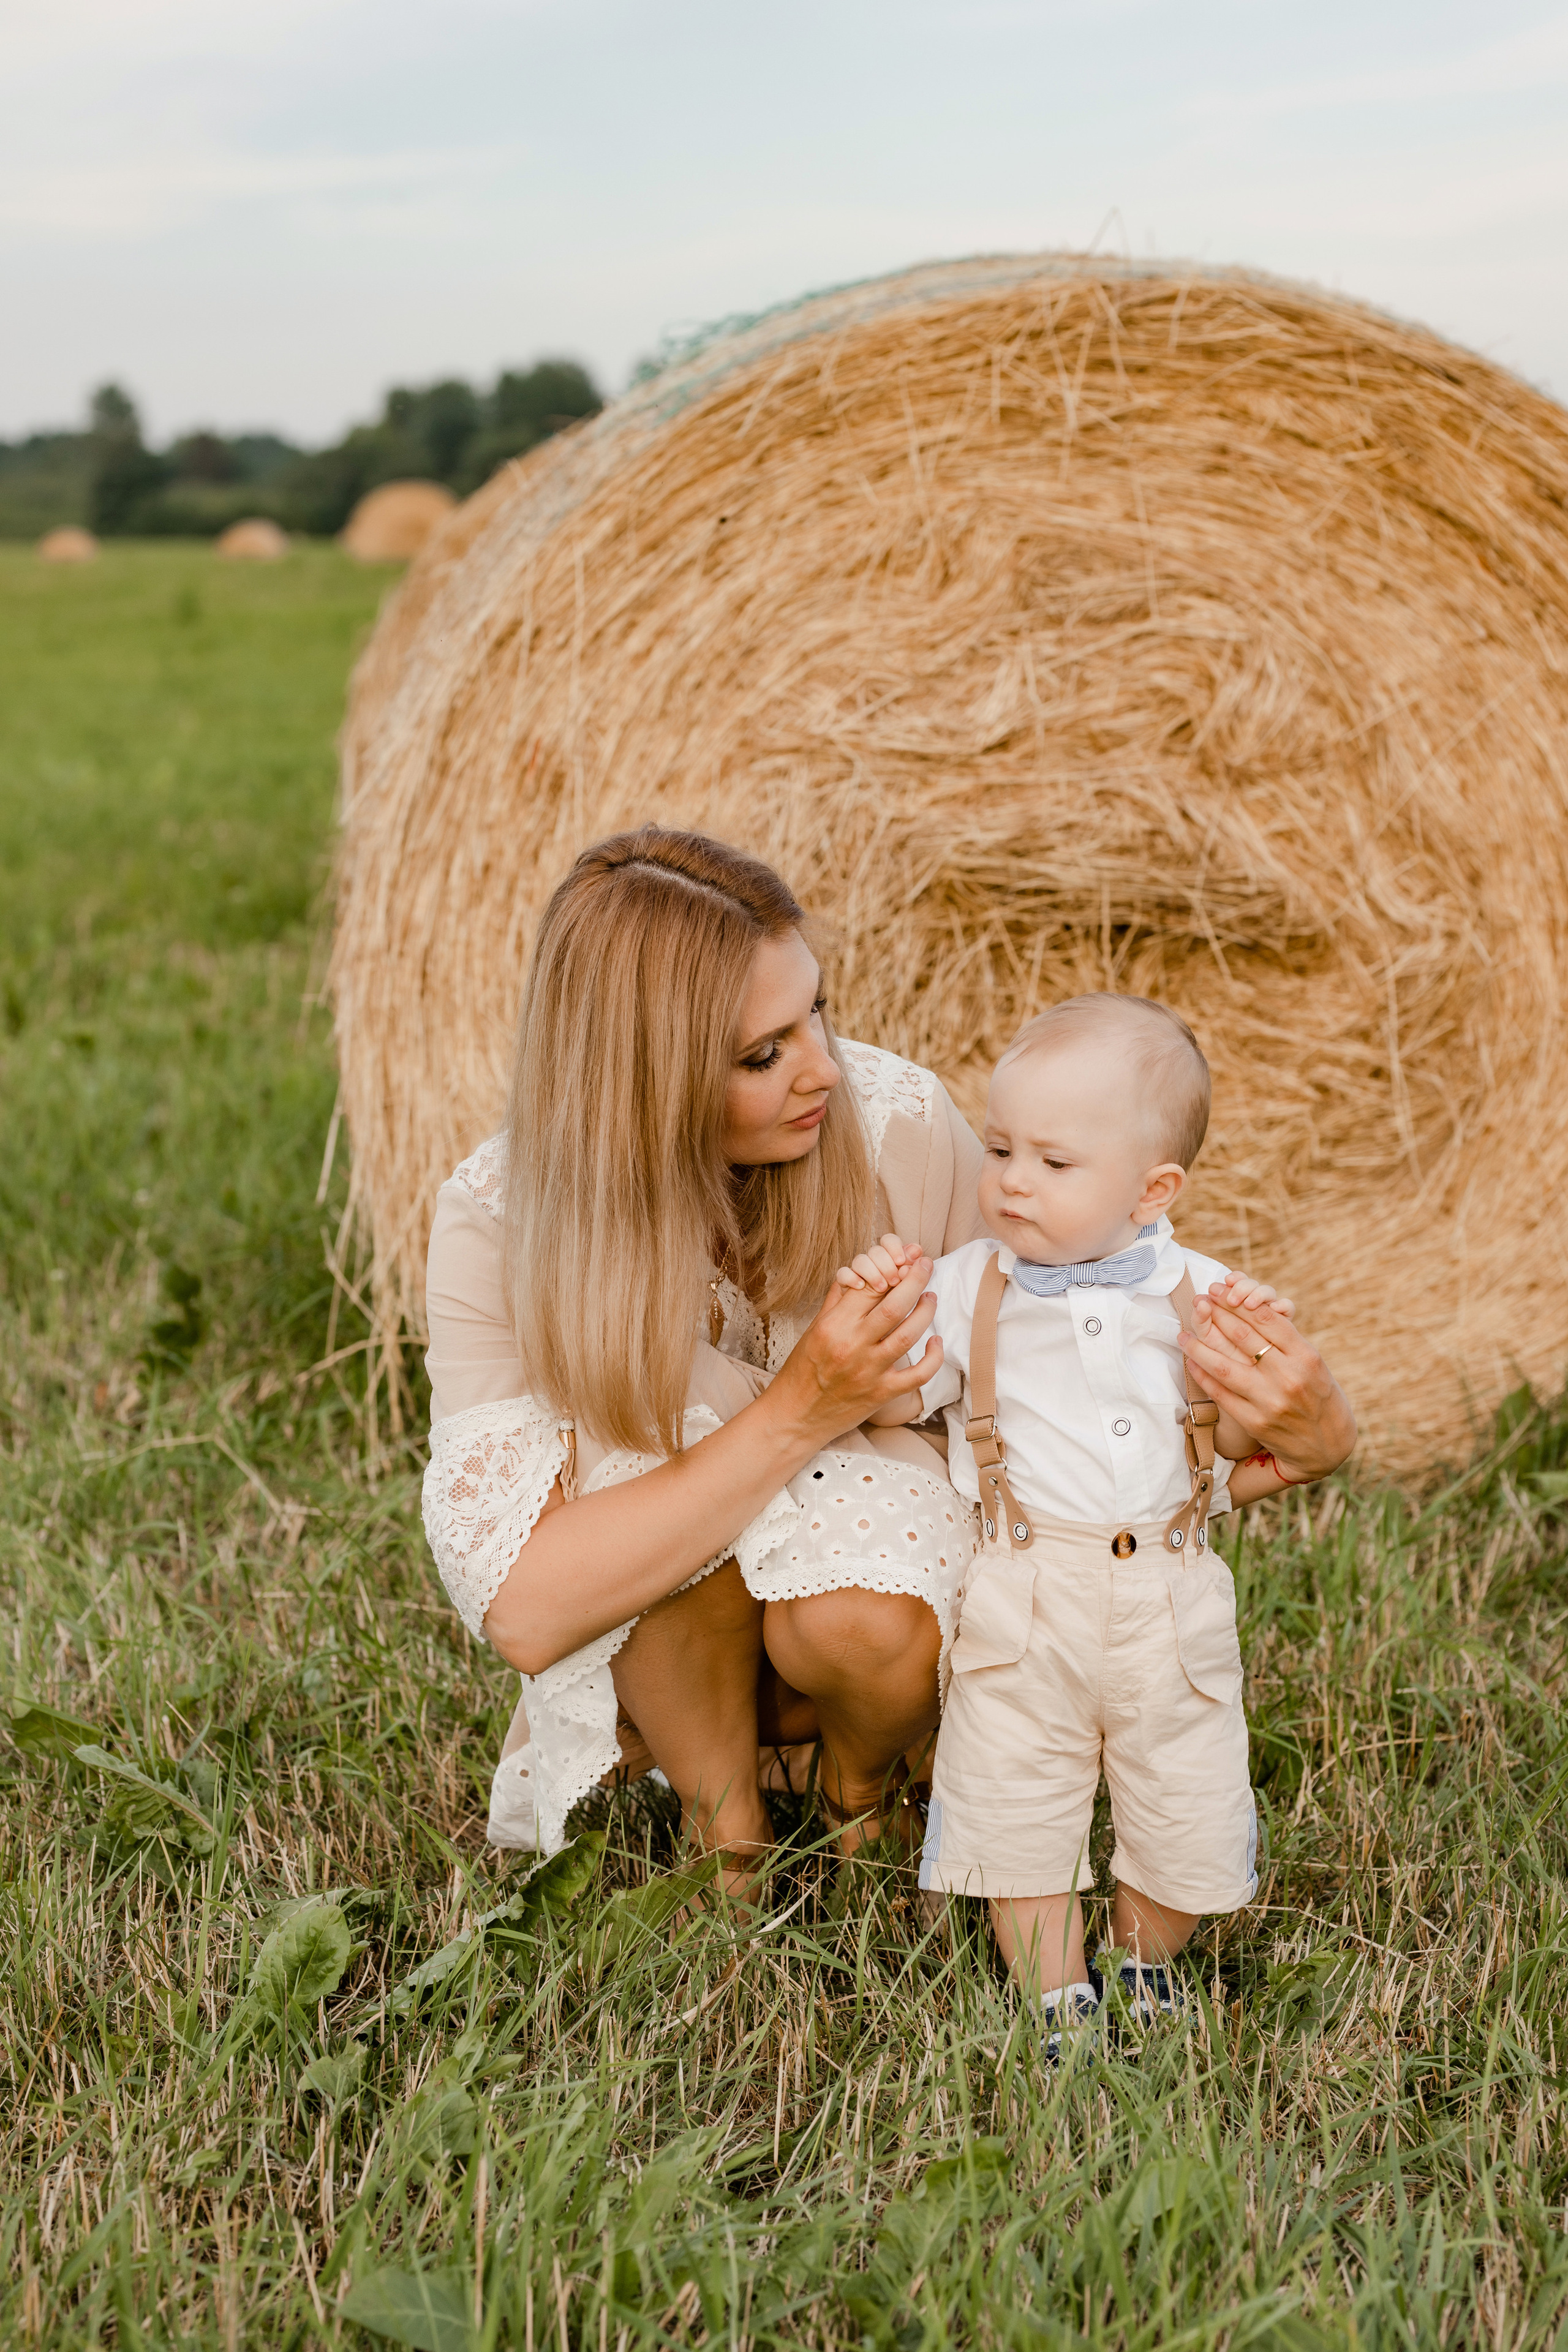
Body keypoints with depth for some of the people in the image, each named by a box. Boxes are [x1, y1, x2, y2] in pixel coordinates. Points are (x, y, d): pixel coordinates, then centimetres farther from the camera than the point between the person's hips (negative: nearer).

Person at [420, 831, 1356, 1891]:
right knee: (667, 1435, -32)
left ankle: (862, 1790, 4)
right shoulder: (498, 1220, -24)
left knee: (866, 1622, -34)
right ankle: (723, 1833, -6)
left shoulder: (900, 1125, -20)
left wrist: (1295, 1434, -24)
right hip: (647, 1657, 0)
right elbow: (525, 1608, -31)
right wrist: (801, 1409, -37)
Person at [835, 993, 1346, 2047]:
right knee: (1017, 1805, 4)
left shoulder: (1197, 1294, -1)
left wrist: (1258, 1355, -15)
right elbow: (899, 1400, 3)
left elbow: (1236, 1443, 3)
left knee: (1190, 1805, 10)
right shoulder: (972, 1285, -1)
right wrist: (878, 1315, -14)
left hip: (1170, 1601, 1)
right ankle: (1058, 1998, 24)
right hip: (1026, 1594, 0)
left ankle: (1145, 1963, 38)